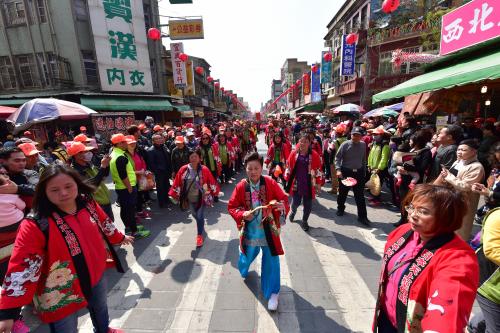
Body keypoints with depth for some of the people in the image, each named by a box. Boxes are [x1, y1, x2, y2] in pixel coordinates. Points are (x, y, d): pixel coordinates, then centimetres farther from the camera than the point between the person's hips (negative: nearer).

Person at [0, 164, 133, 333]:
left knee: (101, 309, 30)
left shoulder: (89, 204, -11)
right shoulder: (35, 225, -26)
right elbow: (22, 267, -24)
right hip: (61, 295, -5)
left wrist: (121, 238, 21)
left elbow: (105, 225, 7)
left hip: (96, 275, 5)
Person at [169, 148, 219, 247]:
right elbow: (177, 182, -5)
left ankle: (199, 235, 24)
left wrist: (215, 192, -4)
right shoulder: (184, 169, -11)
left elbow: (211, 182, -8)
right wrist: (174, 194, -3)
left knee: (200, 216, 3)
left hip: (201, 198, -4)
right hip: (190, 198, 4)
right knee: (194, 214, 24)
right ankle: (201, 225, 56)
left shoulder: (204, 170, -17)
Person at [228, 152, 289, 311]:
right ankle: (243, 269, 64)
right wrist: (242, 214, -22)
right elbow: (231, 207, -4)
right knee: (246, 256, 26)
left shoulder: (270, 183, -14)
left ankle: (272, 292, 30)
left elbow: (284, 200, -12)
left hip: (268, 230, -2)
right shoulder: (241, 186, -12)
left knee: (271, 262, 5)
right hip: (249, 231, 2)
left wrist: (282, 206, -34)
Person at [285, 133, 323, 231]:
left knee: (308, 205, 9)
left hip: (309, 185, 0)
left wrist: (319, 183, -3)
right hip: (296, 184, 1)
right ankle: (293, 212, 46)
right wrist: (287, 180, 3)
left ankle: (304, 221, 31)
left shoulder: (314, 155, -6)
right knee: (295, 202, 11)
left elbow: (318, 170, -2)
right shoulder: (294, 153, -3)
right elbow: (288, 167, 3)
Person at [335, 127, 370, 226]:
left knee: (360, 195, 3)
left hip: (358, 172, 2)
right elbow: (337, 157, -10)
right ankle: (340, 208, 38)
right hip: (345, 172, -2)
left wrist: (364, 171, 13)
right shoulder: (345, 144, -10)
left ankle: (362, 216, 11)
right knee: (343, 192, 13)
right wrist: (338, 169, -22)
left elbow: (364, 159, 11)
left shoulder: (363, 145, 2)